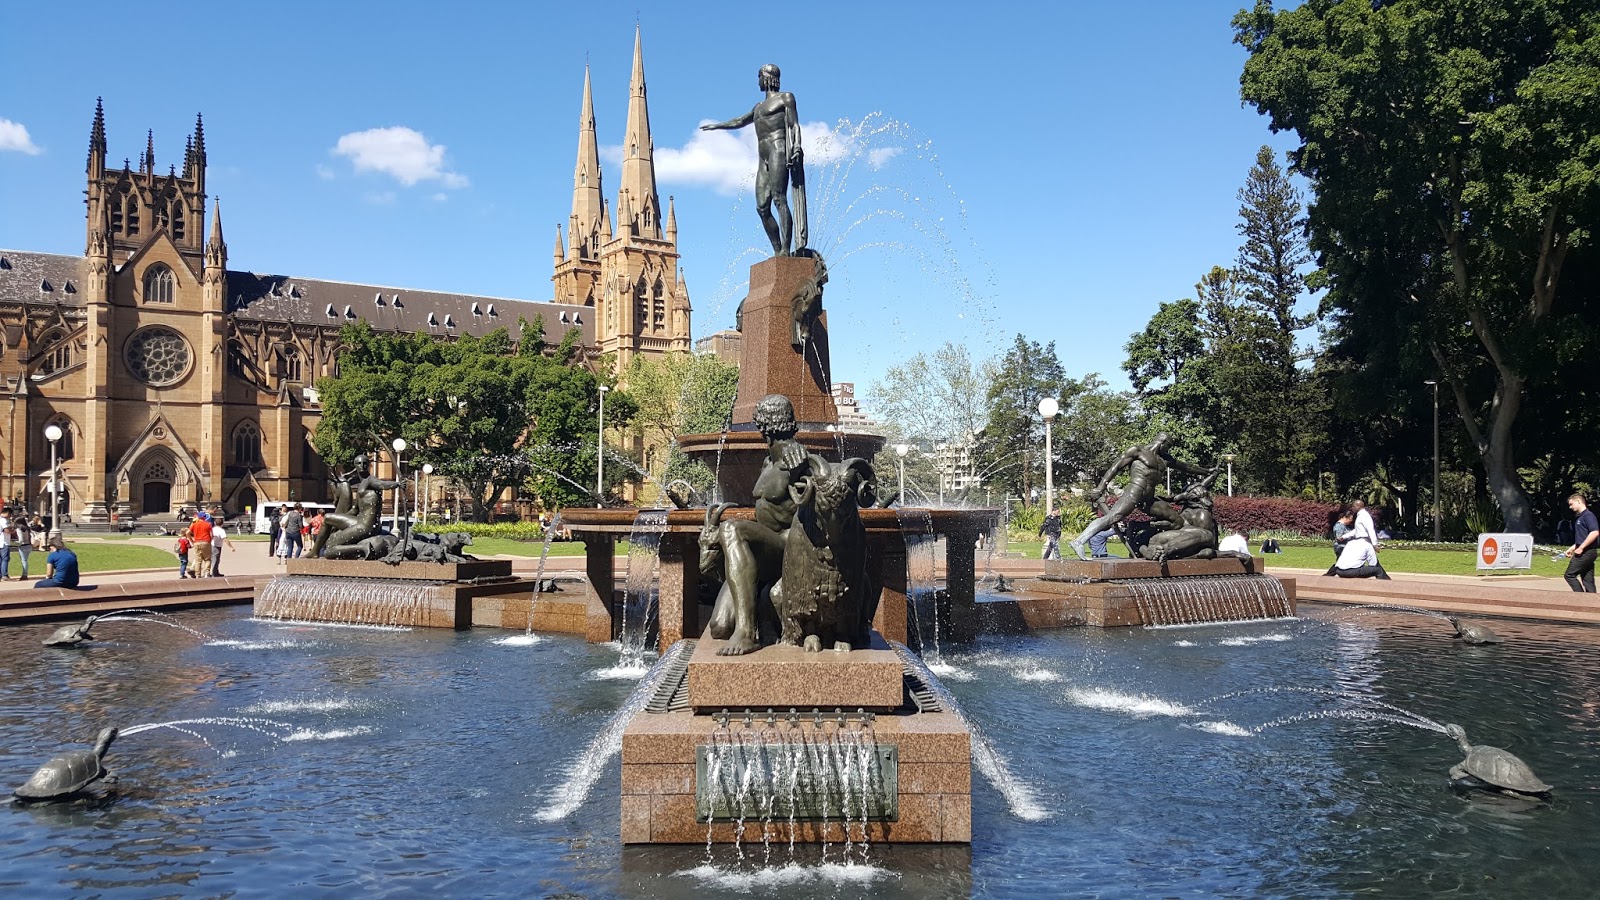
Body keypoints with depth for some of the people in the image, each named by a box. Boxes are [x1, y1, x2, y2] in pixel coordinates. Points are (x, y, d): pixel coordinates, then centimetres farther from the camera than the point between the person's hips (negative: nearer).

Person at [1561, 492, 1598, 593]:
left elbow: (1595, 533, -24)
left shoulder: (1588, 515, -11)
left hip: (1585, 552, -10)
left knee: (1569, 575, -9)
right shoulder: (1580, 517, 19)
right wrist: (1571, 549, 21)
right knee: (1588, 581, 7)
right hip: (1586, 553, 10)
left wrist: (1581, 548, -21)